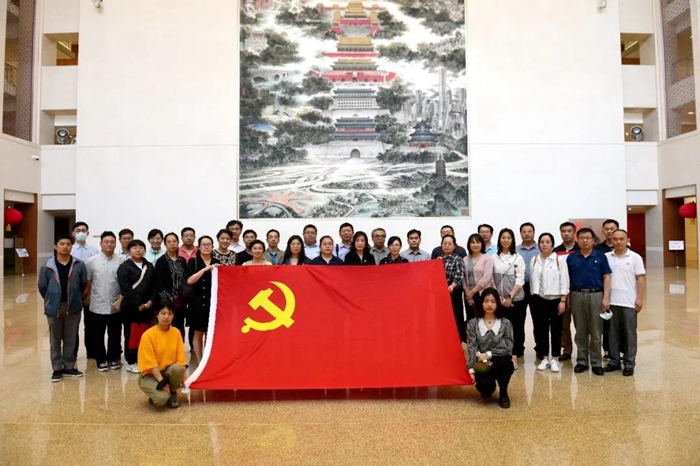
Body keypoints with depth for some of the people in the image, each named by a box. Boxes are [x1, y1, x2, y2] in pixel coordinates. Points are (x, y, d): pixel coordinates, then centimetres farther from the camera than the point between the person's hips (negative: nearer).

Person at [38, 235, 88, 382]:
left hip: (73, 307, 1)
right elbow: (42, 287, 4)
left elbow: (83, 284, 4)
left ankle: (69, 367, 22)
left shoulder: (79, 265, -5)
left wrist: (74, 298, 7)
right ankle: (57, 369, 21)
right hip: (54, 308, 0)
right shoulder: (47, 267, -7)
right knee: (55, 340, 9)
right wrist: (51, 301, 8)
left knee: (71, 339, 10)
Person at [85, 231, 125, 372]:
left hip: (116, 306, 0)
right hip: (97, 306, 0)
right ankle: (101, 360, 24)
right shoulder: (91, 261, -2)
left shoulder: (122, 261, -4)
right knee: (98, 335, 10)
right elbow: (87, 282, 5)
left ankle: (114, 359, 27)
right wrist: (89, 297, 4)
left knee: (115, 335, 12)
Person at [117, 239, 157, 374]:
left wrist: (151, 301, -4)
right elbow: (126, 289, -12)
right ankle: (131, 362, 11)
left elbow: (154, 286, 11)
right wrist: (138, 304, -14)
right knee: (131, 335, 1)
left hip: (147, 307, 5)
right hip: (130, 307, -4)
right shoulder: (124, 267, -3)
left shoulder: (149, 266, 14)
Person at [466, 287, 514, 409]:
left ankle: (503, 393, -5)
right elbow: (472, 349, -6)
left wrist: (488, 354, -17)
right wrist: (471, 370, -17)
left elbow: (508, 348, -7)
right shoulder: (473, 324, -1)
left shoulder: (506, 323, 0)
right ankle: (487, 390, 14)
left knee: (502, 362, -36)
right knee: (486, 388, -29)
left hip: (501, 364, 1)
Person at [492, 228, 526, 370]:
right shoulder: (494, 258, 2)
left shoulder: (518, 258, -2)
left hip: (516, 299, -1)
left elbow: (520, 280, -6)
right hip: (499, 299, 2)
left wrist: (510, 297, -12)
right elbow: (490, 279, 1)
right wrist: (499, 297, -4)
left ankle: (514, 356, 8)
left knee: (516, 327, 2)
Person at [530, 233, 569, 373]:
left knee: (556, 330, 5)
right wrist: (533, 298, 5)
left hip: (555, 299, -3)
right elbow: (532, 281, 8)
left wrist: (562, 301, -10)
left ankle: (554, 359, 16)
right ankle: (544, 358, 18)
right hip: (538, 300, 3)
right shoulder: (534, 260, 7)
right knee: (540, 329, 6)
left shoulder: (560, 260, -3)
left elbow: (564, 282, -6)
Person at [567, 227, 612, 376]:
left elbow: (606, 277, 0)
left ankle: (596, 362, 14)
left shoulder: (600, 256, 2)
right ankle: (582, 361, 17)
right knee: (580, 331, 8)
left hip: (596, 295, -1)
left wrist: (606, 297, -7)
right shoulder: (571, 258, 4)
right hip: (577, 296, 1)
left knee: (596, 331, 5)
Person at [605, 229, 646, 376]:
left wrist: (640, 299, -8)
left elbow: (640, 279, -2)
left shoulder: (635, 257, -1)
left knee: (630, 333, 5)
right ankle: (614, 361, 19)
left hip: (629, 302, -2)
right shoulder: (606, 257, 4)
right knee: (613, 333, 9)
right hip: (611, 301, 2)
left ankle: (629, 364, 13)